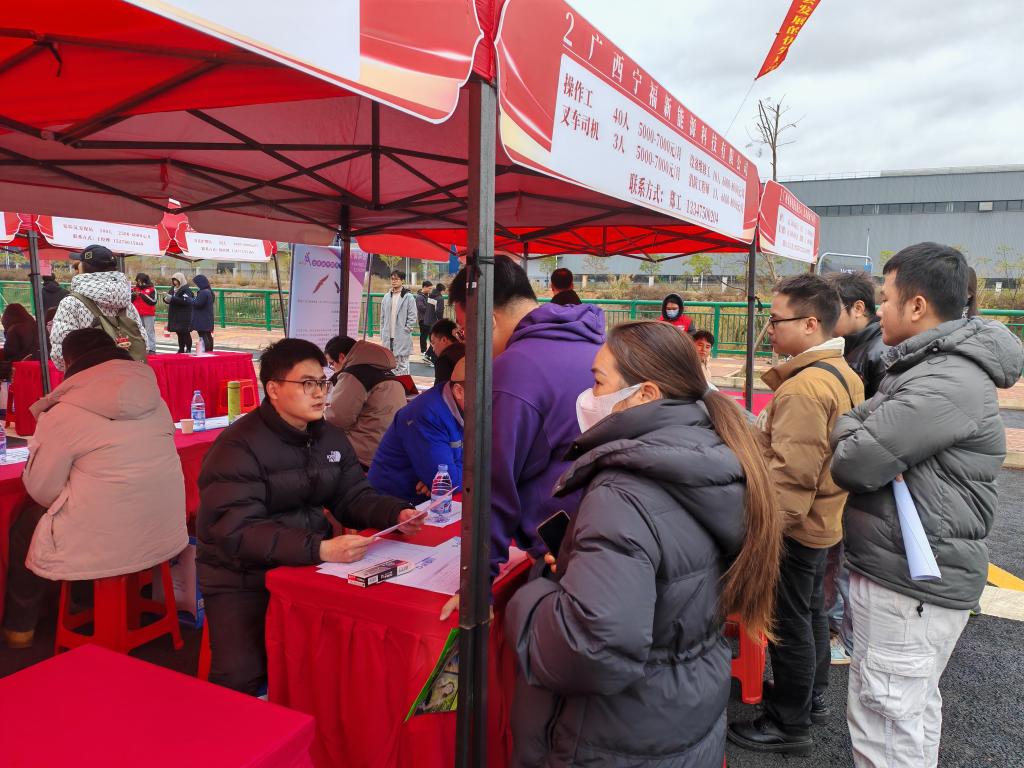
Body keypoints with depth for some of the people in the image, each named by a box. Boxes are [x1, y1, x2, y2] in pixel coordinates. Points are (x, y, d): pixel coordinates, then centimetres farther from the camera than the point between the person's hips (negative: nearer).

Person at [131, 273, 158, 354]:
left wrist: (142, 294, -16)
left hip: (149, 314, -5)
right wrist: (133, 295, -13)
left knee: (150, 332, -2)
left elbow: (153, 301, -13)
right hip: (137, 314, 5)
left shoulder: (152, 289, -2)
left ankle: (152, 349, -2)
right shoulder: (135, 289, 10)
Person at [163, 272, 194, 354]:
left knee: (185, 333, -4)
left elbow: (186, 301, -24)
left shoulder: (186, 290, -10)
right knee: (179, 333, 13)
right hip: (175, 316, 7)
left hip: (184, 317, -7)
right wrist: (167, 299, -7)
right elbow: (170, 300, 18)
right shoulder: (173, 289, 13)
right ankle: (181, 349, 20)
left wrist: (172, 298, -24)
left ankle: (188, 349, 2)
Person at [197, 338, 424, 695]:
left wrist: (396, 513, -13)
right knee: (242, 677, -20)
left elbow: (354, 497, 8)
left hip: (310, 568, 6)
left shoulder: (331, 438, 6)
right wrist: (320, 549, -37)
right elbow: (238, 533, -26)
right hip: (242, 581, -5)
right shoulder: (238, 447, -17)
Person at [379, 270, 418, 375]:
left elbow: (413, 318, -6)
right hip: (388, 338, 5)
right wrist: (382, 334, 8)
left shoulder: (408, 297, -5)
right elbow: (382, 317, 13)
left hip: (402, 339, -5)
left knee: (402, 366, -2)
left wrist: (405, 331, -10)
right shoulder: (387, 297, 9)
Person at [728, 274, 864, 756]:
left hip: (794, 526, -10)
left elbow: (792, 475, -29)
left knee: (788, 622, 5)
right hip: (822, 518, 10)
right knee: (811, 611, 23)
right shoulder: (842, 373, 5)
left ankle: (789, 725, 21)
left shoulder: (804, 387, -26)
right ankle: (812, 698, 41)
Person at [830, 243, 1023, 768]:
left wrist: (849, 435, -3)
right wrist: (856, 429, -11)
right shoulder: (931, 365, 13)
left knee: (882, 719, 0)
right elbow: (857, 417, 12)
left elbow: (853, 464, -25)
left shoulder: (946, 383, -22)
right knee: (914, 706, 24)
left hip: (909, 582, -10)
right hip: (918, 571, 10)